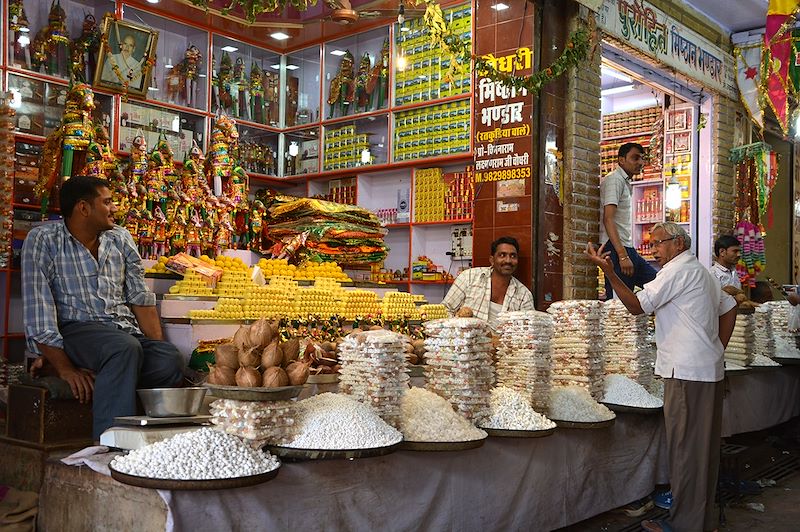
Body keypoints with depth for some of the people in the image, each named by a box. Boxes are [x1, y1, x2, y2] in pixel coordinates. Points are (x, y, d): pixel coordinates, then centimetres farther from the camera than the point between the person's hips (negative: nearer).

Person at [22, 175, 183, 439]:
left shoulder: (121, 239, 14)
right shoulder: (43, 240, -2)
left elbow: (141, 298, 13)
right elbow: (38, 317, -9)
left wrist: (158, 346, -2)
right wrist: (65, 369, -18)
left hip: (125, 328, 5)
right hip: (75, 329, -4)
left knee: (169, 359, -28)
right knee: (125, 348, -37)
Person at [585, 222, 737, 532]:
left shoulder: (677, 270, -10)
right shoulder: (701, 271, 20)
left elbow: (637, 305, -16)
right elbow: (729, 308, 24)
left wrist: (608, 271, -20)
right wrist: (717, 349, 19)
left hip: (686, 373, -10)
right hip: (709, 370, 10)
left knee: (685, 448, -5)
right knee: (704, 446, 14)